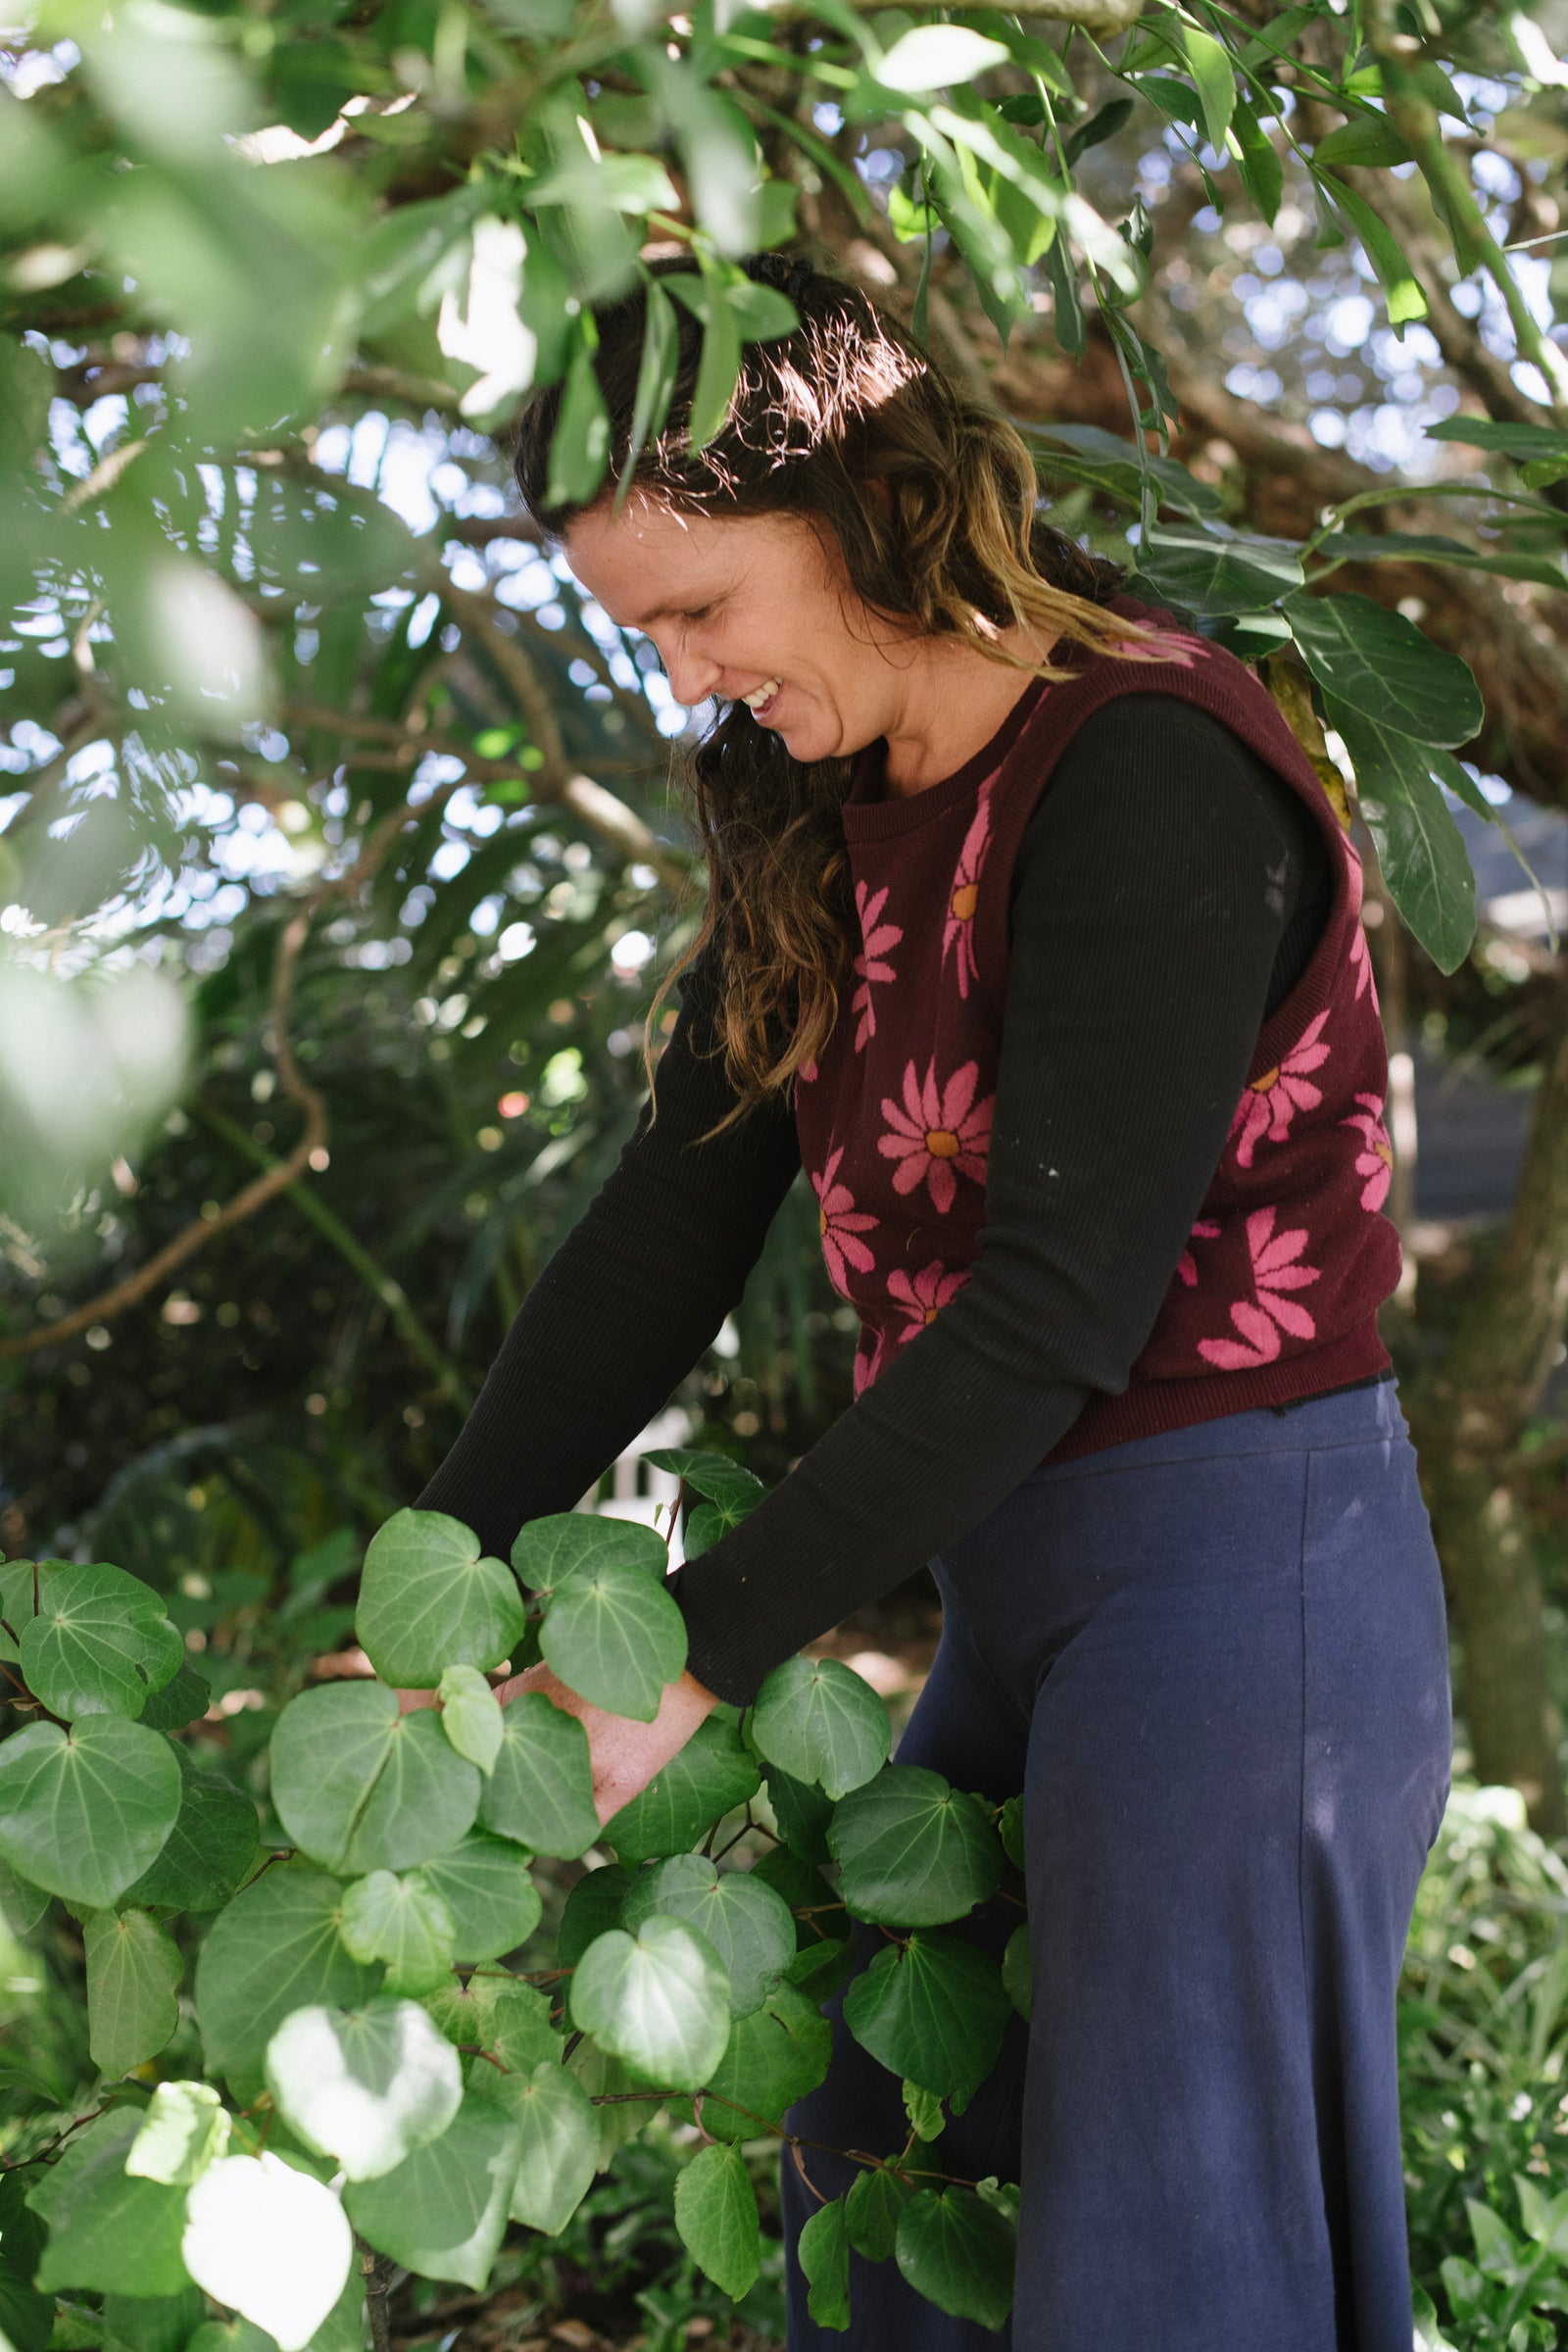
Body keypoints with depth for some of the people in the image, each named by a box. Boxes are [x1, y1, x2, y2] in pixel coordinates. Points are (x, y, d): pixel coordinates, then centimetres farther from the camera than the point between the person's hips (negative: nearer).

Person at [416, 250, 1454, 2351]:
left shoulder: (1151, 775, -18)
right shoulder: (817, 816, 8)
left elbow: (1055, 1314, -22)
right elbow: (669, 1230, 6)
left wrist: (696, 1659, -19)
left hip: (1242, 1565, -8)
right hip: (1024, 1586, 8)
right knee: (868, 2184, 17)